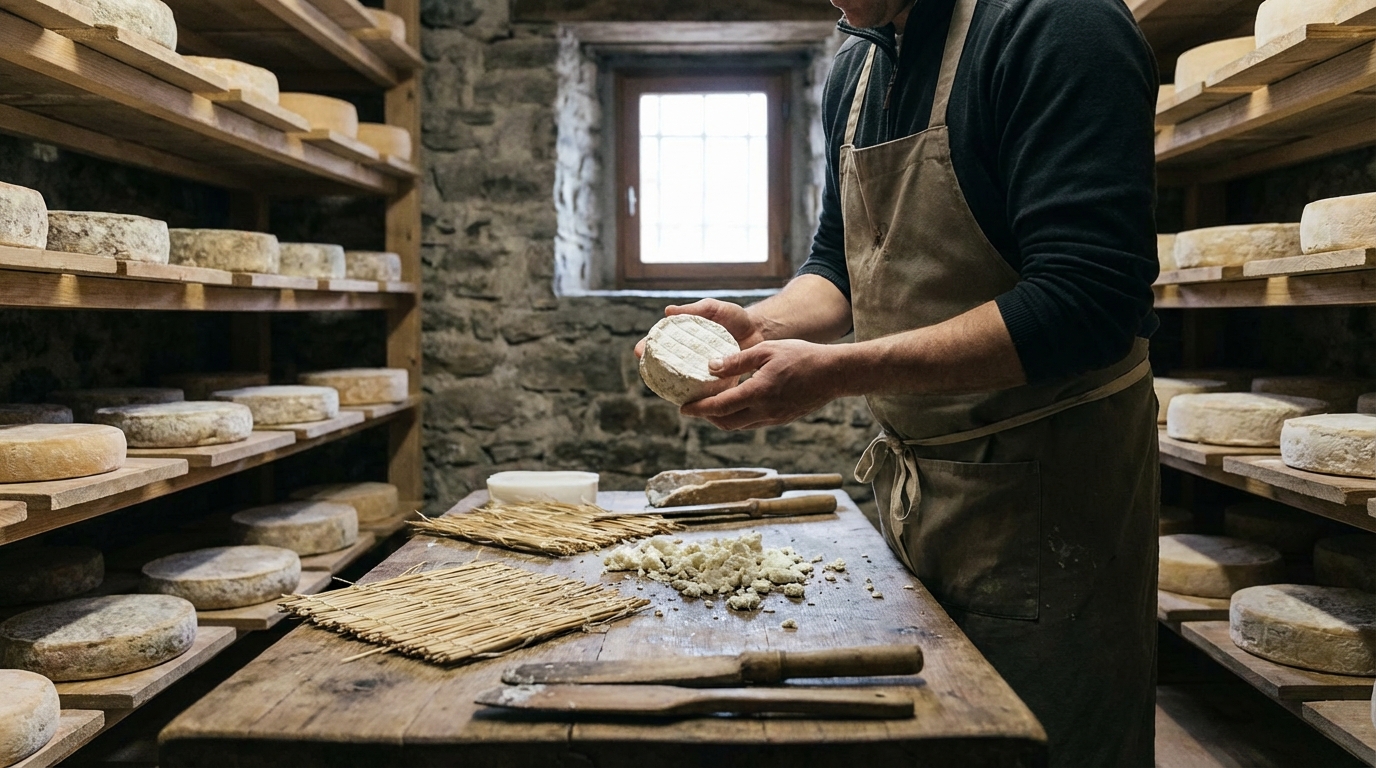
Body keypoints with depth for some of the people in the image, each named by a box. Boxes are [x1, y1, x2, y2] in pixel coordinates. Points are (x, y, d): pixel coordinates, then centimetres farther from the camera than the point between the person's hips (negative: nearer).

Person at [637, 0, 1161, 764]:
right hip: (908, 475, 8)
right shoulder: (854, 68, 10)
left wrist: (839, 372, -28)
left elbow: (1087, 304, -25)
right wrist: (760, 327, -5)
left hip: (1043, 483, -7)